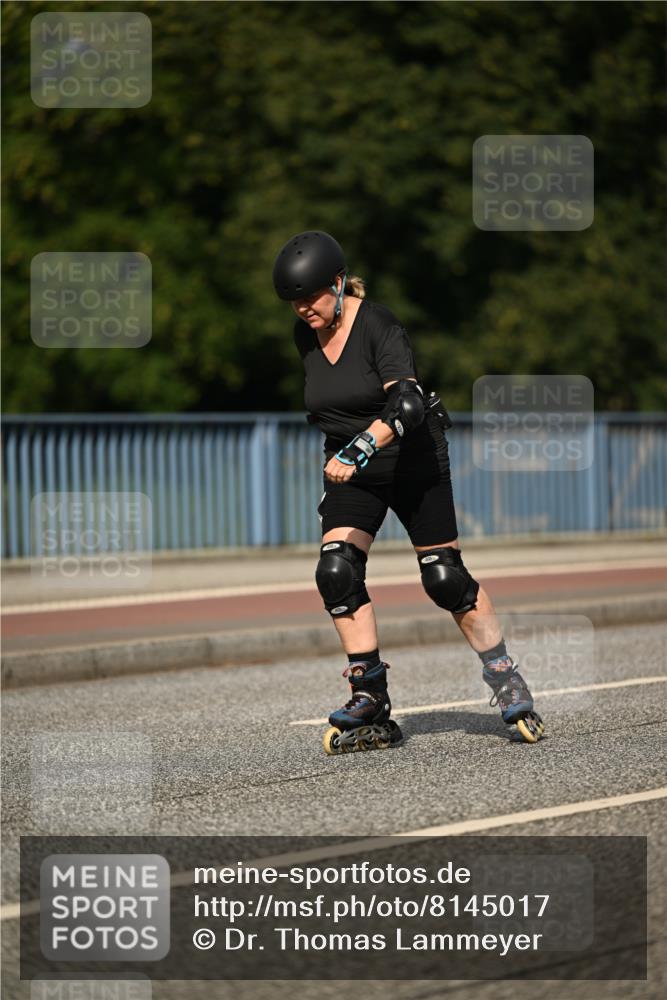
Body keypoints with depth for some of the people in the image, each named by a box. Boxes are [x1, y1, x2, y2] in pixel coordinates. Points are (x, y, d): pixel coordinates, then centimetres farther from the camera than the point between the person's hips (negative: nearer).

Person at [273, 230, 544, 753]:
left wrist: (358, 449, -48)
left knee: (446, 579, -3)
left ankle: (507, 682, 16)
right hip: (351, 473, 5)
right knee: (337, 571, -15)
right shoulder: (306, 336, -1)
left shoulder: (378, 325, -21)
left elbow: (406, 405, -35)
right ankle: (371, 703, -11)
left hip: (414, 460, -5)